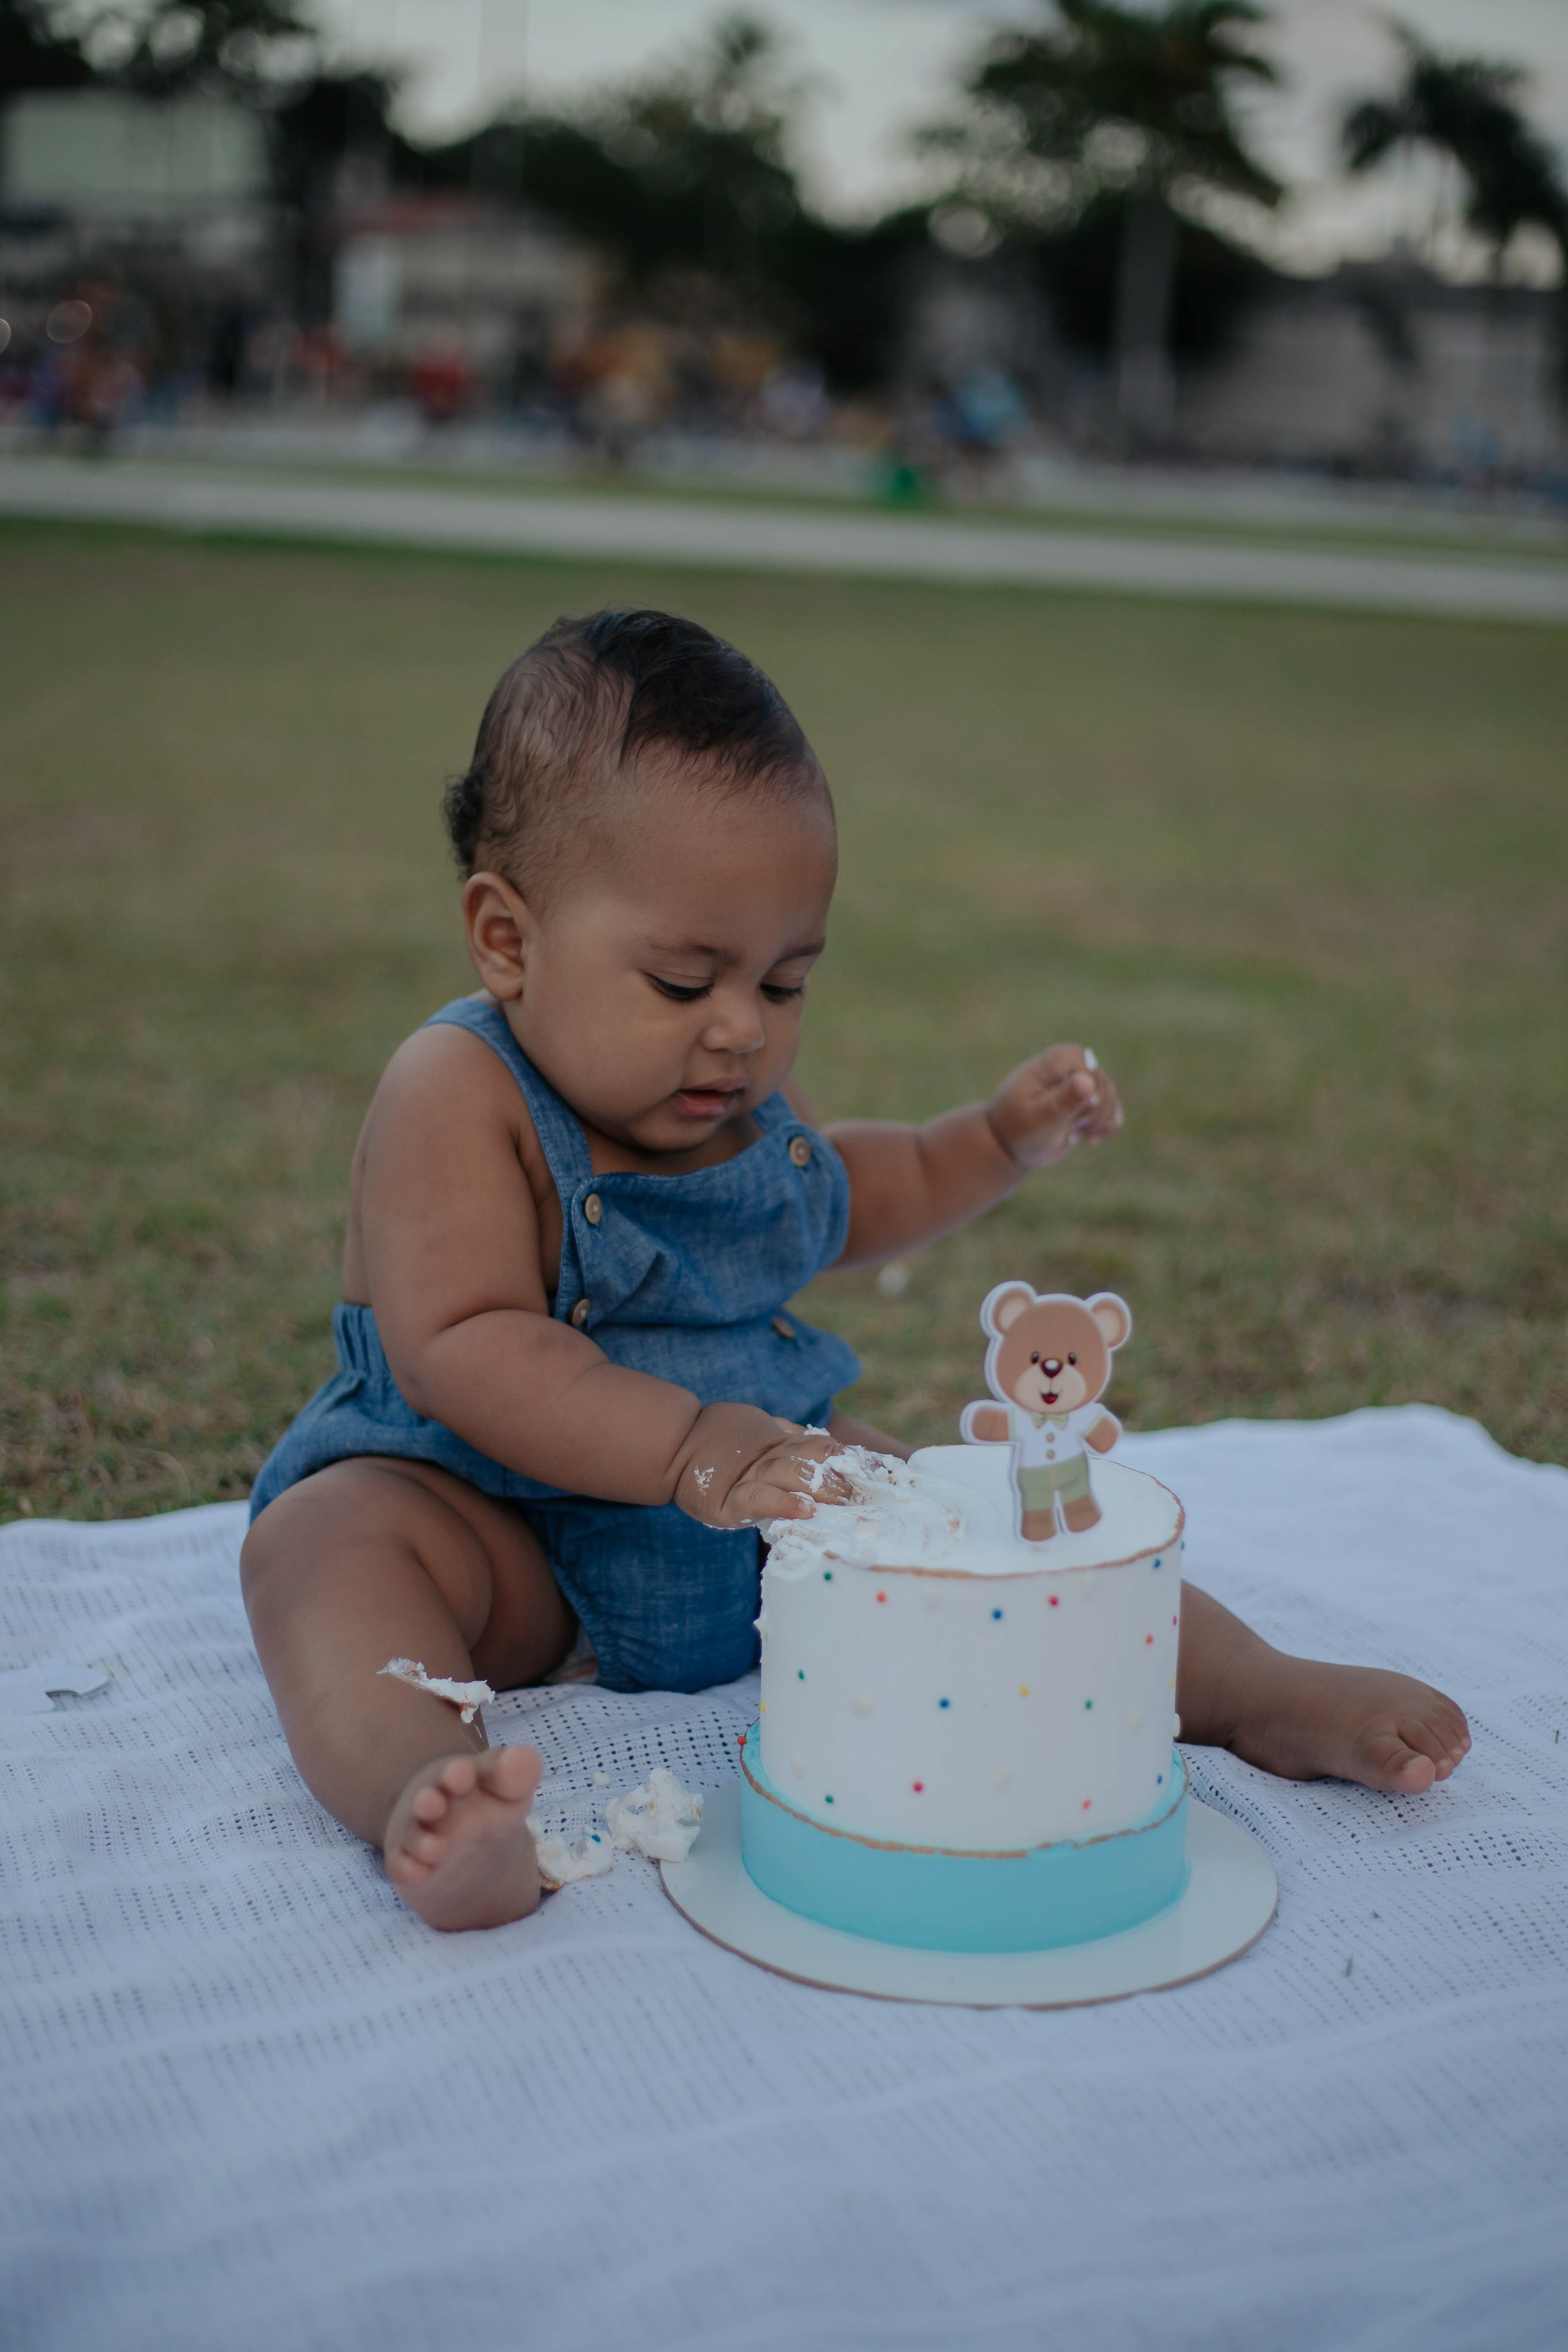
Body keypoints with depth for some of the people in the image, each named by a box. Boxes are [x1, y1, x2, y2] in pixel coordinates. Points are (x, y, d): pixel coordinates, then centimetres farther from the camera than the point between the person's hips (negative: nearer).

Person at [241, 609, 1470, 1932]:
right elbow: (461, 1350, -30)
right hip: (504, 1526, -6)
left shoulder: (743, 1094, 4)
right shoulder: (460, 1094, -20)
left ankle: (1259, 1694, 4)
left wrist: (1001, 1141, 10)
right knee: (328, 1537, -34)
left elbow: (838, 1201, 26)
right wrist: (685, 1443, -41)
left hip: (758, 1480, 7)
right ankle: (424, 1790, -60)